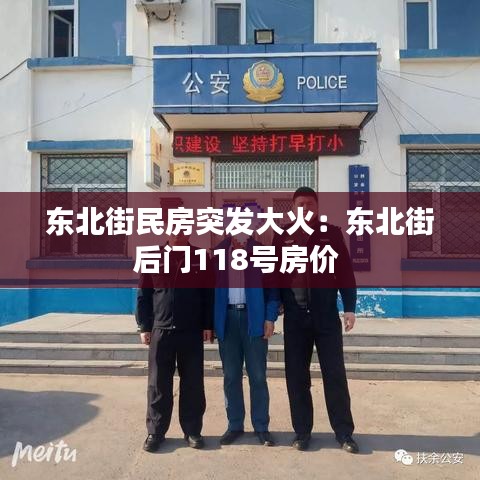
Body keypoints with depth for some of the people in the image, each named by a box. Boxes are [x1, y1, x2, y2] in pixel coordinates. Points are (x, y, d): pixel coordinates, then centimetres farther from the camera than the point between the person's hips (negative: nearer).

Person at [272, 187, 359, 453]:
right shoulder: (282, 236, 4)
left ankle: (344, 432, 18)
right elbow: (274, 273, 4)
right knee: (296, 376, 7)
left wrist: (349, 307, -5)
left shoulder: (331, 233, 2)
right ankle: (302, 431, 21)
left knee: (335, 374, 4)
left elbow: (345, 271, 0)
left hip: (326, 315, -1)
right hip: (295, 316, 1)